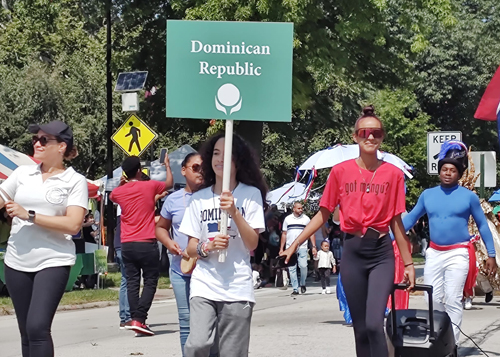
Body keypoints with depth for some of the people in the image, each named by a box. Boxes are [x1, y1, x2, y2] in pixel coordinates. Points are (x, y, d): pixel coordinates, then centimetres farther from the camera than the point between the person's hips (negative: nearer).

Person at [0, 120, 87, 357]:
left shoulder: (75, 181, -2)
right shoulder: (22, 173, 10)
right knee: (26, 332, 10)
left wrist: (29, 215, -15)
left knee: (37, 327, -18)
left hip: (53, 262, -5)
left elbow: (73, 225, -13)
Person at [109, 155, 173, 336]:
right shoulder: (150, 186, -4)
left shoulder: (118, 191, 4)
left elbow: (112, 197, 31)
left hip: (127, 245, 4)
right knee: (150, 281, 1)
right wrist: (167, 165, 32)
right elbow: (169, 184, 18)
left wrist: (122, 183, 33)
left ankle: (134, 319, 2)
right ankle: (139, 319, -10)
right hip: (147, 244, -3)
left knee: (132, 282, 8)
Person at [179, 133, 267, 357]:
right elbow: (190, 248, 9)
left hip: (238, 287, -1)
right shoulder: (199, 198, 9)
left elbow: (252, 244, -4)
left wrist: (234, 212, -17)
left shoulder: (251, 194, 3)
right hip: (204, 285, 2)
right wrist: (207, 247, -12)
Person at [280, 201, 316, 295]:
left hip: (302, 247, -1)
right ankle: (295, 289, 3)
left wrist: (314, 246, -2)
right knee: (292, 269, -2)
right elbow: (284, 234, 14)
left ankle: (302, 284, 11)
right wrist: (281, 248, 9)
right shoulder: (287, 219, 11)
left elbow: (311, 233, 8)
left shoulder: (306, 219, 8)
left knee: (303, 266, -13)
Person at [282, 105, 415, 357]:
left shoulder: (393, 174, 0)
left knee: (374, 324, -17)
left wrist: (408, 263, 7)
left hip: (381, 252, -1)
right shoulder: (340, 171, 1)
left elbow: (396, 221, 5)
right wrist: (295, 244, 1)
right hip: (352, 251, 1)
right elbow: (323, 214, 7)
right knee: (360, 327, 7)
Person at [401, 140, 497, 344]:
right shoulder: (427, 195, 7)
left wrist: (491, 254, 1)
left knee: (453, 300, -8)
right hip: (434, 253, 4)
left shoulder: (468, 196, -1)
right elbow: (410, 218, 10)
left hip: (458, 254, -4)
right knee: (433, 299, 6)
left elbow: (482, 225, 4)